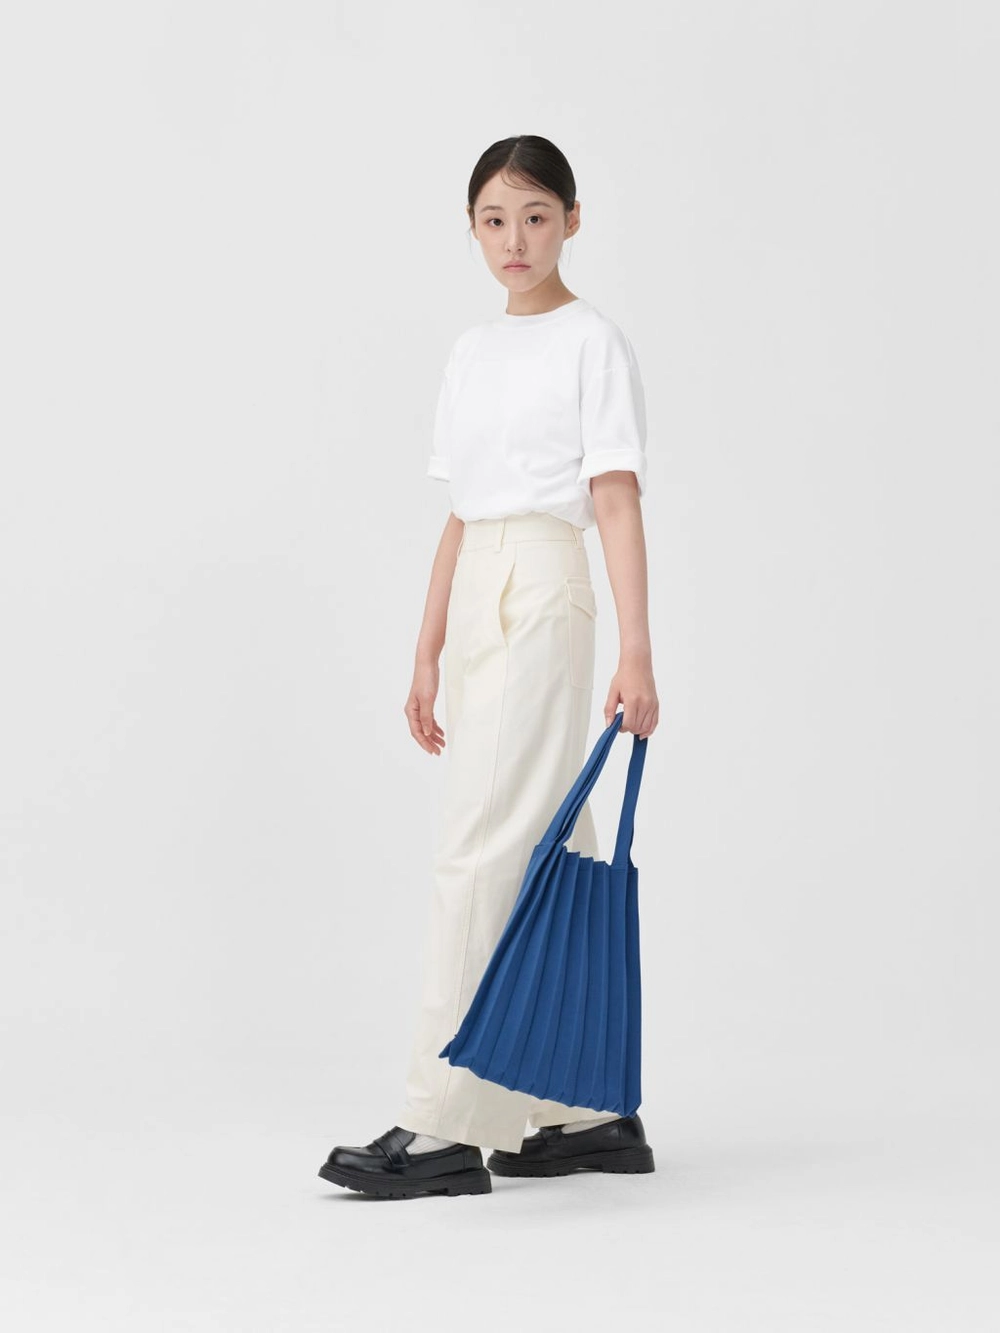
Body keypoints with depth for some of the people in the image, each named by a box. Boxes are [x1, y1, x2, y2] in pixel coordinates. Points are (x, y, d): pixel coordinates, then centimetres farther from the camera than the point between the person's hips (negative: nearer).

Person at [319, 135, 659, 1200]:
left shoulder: (592, 342, -2)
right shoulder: (472, 354, 17)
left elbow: (618, 503, -9)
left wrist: (636, 654, -16)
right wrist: (427, 658, 16)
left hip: (543, 597, -7)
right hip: (473, 603, 7)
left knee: (479, 850, -13)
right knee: (547, 850, 9)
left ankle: (442, 1128, -14)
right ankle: (594, 1111, 15)